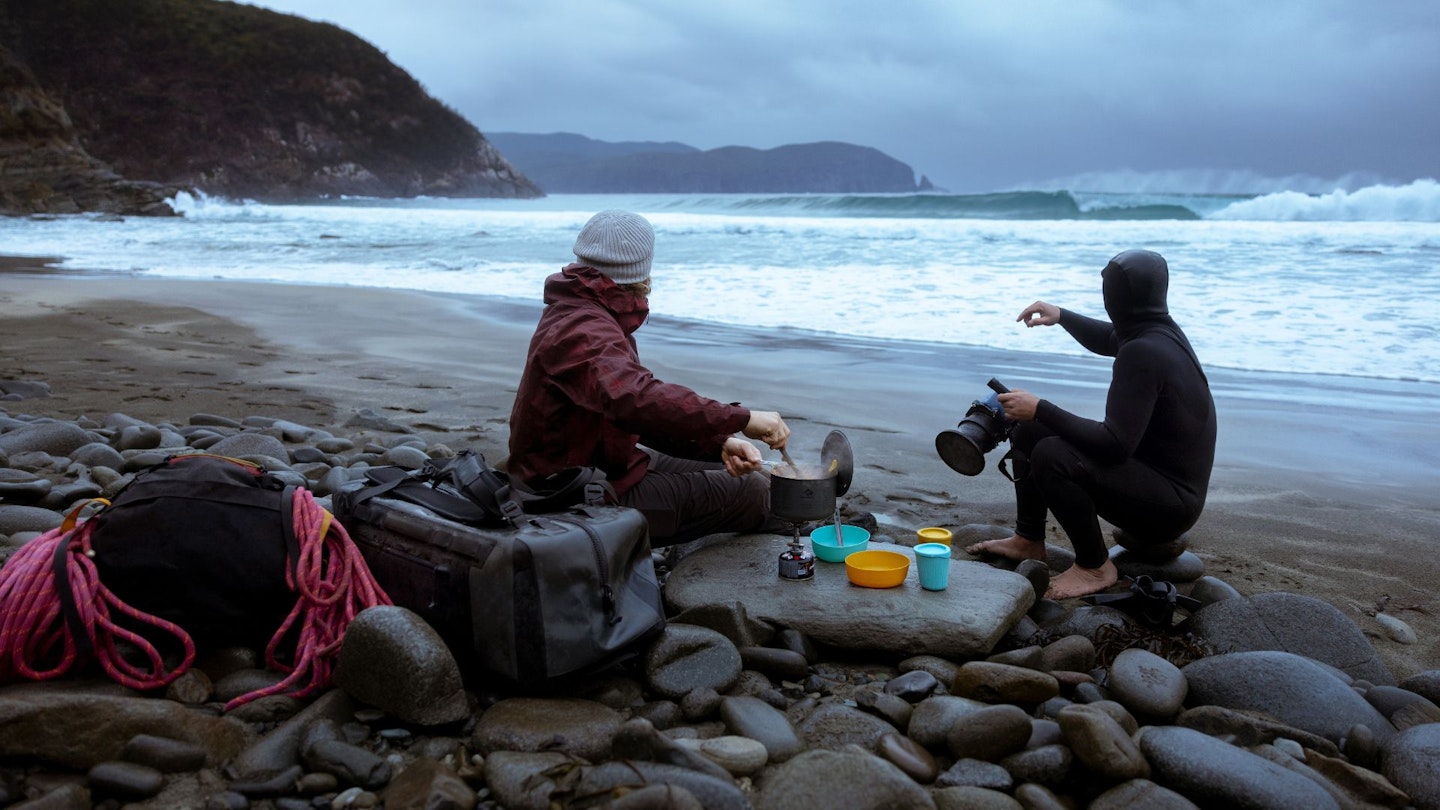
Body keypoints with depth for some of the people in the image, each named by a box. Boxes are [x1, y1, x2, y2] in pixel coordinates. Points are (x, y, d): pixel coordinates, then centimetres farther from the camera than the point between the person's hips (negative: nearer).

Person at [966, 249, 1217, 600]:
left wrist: (1041, 410, -26)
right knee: (1028, 431, 10)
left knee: (1051, 455, -31)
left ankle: (1094, 567, -11)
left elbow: (1115, 444, -31)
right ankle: (1028, 540, 19)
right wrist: (1061, 315, 22)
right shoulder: (1158, 330, 3)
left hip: (1170, 503, -10)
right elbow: (1110, 339, 29)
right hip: (1151, 470, 10)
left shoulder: (1143, 353, -27)